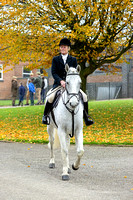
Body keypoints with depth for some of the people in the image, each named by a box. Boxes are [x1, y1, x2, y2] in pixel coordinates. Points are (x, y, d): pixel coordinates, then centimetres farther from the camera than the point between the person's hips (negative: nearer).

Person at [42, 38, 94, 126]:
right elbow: (53, 73, -2)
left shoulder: (73, 59, 9)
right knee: (50, 97, -29)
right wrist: (61, 81, -20)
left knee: (84, 96, -17)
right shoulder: (55, 59, 7)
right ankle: (45, 115, -5)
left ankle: (86, 117, -4)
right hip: (58, 84, -1)